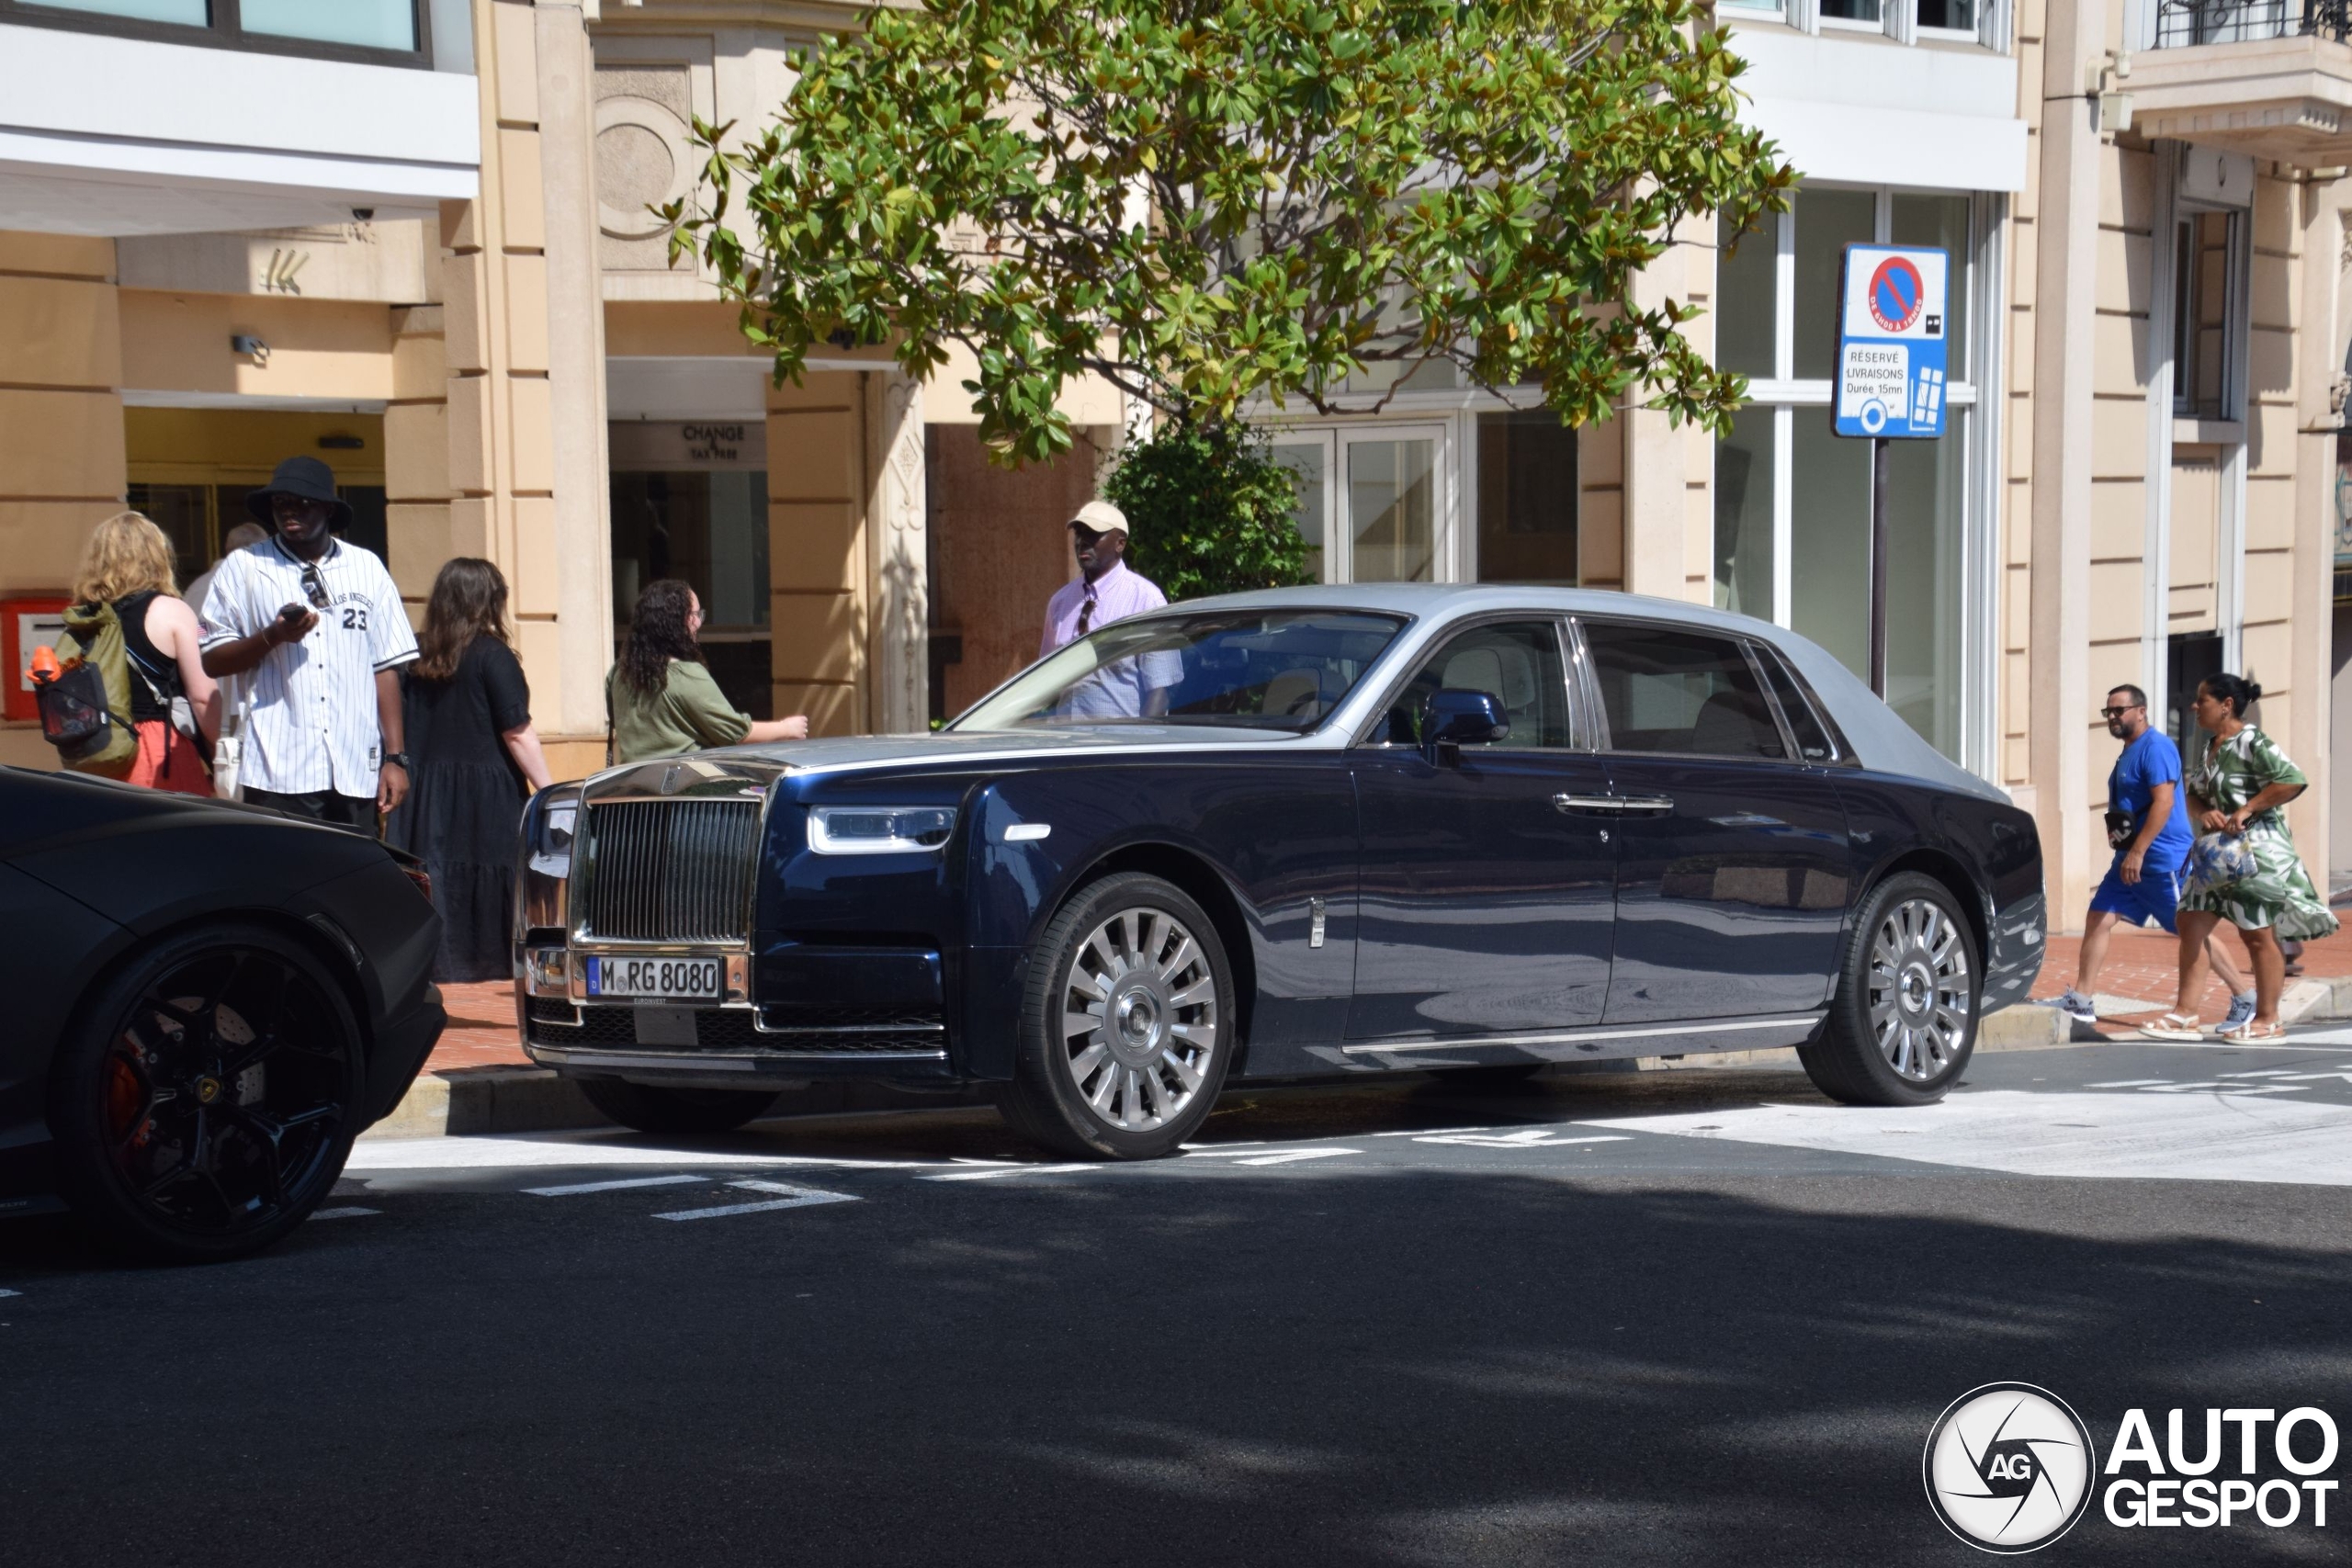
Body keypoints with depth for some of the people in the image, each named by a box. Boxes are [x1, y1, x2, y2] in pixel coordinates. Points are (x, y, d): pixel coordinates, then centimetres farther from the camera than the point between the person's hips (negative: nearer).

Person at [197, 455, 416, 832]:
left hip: (356, 772, 2)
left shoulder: (366, 568, 13)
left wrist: (395, 758, 5)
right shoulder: (244, 568, 8)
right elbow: (212, 662, 5)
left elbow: (386, 667, 11)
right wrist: (273, 636, -12)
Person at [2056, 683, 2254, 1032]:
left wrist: (2138, 852, -25)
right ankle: (2081, 1001, 2)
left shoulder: (2155, 747, -15)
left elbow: (2163, 802, -23)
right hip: (2132, 858, 10)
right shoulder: (2129, 752, 15)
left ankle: (2244, 999, 7)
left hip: (2163, 859, -10)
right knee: (2098, 919, 2)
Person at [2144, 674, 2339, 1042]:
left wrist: (2246, 810, -22)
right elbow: (2194, 794, 14)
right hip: (2218, 852, 9)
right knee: (2192, 925, 4)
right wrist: (2204, 812, -9)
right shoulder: (2210, 747, 13)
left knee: (2258, 935, -1)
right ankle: (2184, 1015, 6)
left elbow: (2293, 780, -25)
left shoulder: (2252, 743, -14)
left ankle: (2267, 1020, 8)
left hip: (2255, 850, -9)